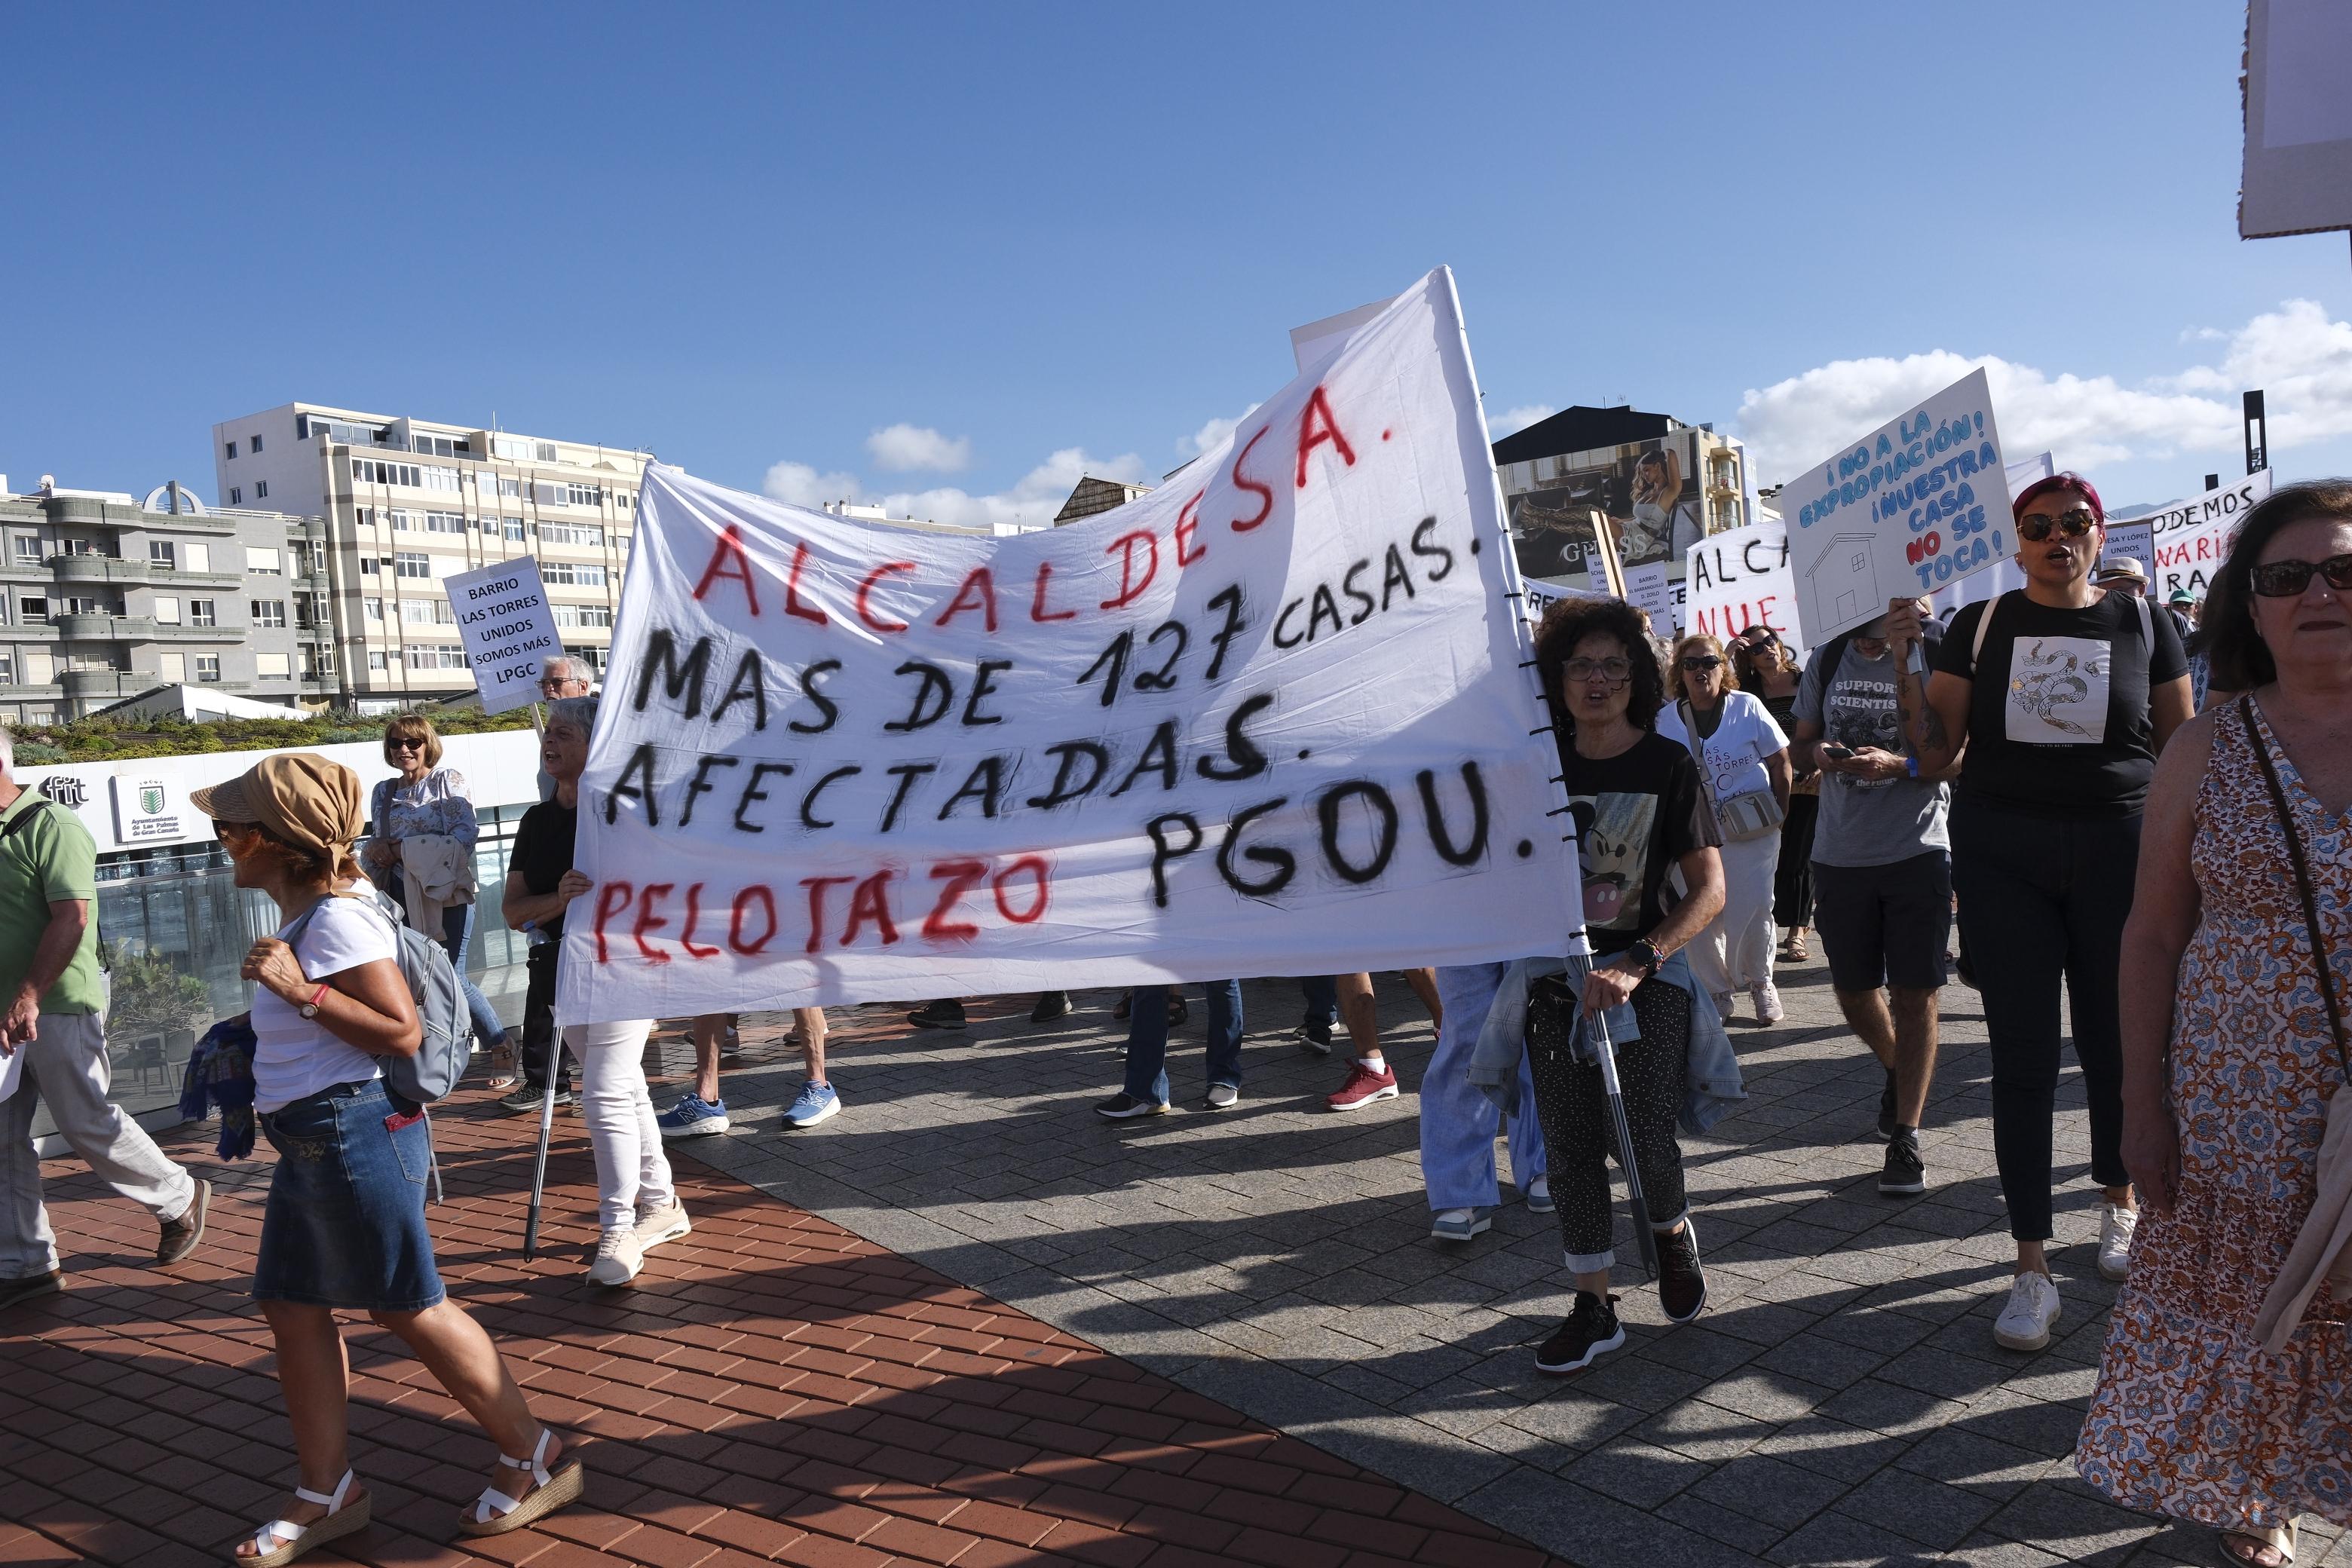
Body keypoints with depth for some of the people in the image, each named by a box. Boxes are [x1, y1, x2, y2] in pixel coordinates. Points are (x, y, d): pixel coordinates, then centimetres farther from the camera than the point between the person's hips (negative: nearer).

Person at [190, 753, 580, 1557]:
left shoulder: (336, 919, -18)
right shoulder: (303, 917, 13)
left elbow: (402, 1032, -23)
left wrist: (299, 991, -26)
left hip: (352, 1134, -10)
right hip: (311, 1142, 10)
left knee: (411, 1308, -2)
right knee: (292, 1307, 11)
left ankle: (536, 1459, 10)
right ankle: (328, 1492, 23)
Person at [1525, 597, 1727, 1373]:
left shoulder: (1668, 765, -6)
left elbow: (1710, 889, -10)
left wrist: (1635, 964, -21)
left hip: (1648, 972, -3)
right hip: (1557, 976, 3)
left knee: (1642, 1136, -9)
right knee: (1570, 1145, 1)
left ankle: (1673, 1235, 26)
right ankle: (1593, 1306, 15)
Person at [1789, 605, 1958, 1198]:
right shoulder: (1828, 659, 7)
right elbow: (1800, 742, 14)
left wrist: (1899, 766, -27)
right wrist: (1817, 753, -9)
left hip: (1917, 852, -4)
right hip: (1840, 854, 5)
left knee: (1914, 993, 0)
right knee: (1852, 991, 15)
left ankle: (1905, 1137, 9)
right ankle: (1901, 1070, 44)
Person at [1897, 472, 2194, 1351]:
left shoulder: (2143, 626, 3)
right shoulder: (1979, 627, 2)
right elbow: (1937, 756, 2)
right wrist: (1903, 668, -10)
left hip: (2117, 850, 1)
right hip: (2001, 854, 0)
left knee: (2116, 1042, 12)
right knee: (2023, 1057, 0)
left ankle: (2120, 1202, 39)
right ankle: (2032, 1269, 6)